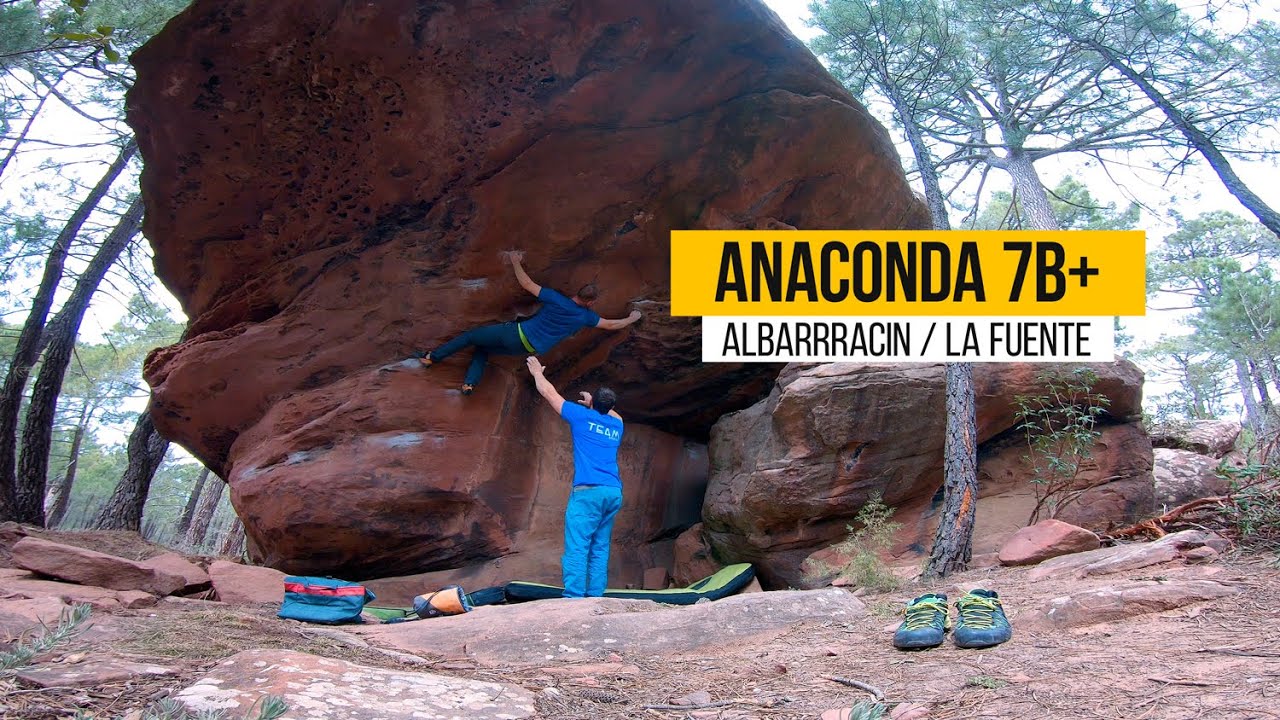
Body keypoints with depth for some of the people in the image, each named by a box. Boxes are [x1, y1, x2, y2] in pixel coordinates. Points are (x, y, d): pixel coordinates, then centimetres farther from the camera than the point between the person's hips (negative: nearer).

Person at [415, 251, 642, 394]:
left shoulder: (555, 299, -11)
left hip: (517, 333, -3)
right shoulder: (585, 316, -5)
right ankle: (470, 382, 5)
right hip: (529, 349, 3)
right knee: (482, 348, 25)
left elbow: (527, 284, -7)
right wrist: (631, 318, 24)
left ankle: (432, 357, 8)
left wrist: (516, 263, 7)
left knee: (471, 336, 11)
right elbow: (611, 325, 7)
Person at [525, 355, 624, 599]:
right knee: (600, 549, 7)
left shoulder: (581, 416, 6)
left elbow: (548, 392, 18)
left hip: (588, 490, -5)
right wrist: (594, 404, 56)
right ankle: (595, 598, 2)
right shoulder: (617, 425, 18)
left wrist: (537, 372, 34)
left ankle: (574, 597, -20)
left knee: (577, 547, -11)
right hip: (614, 493, 6)